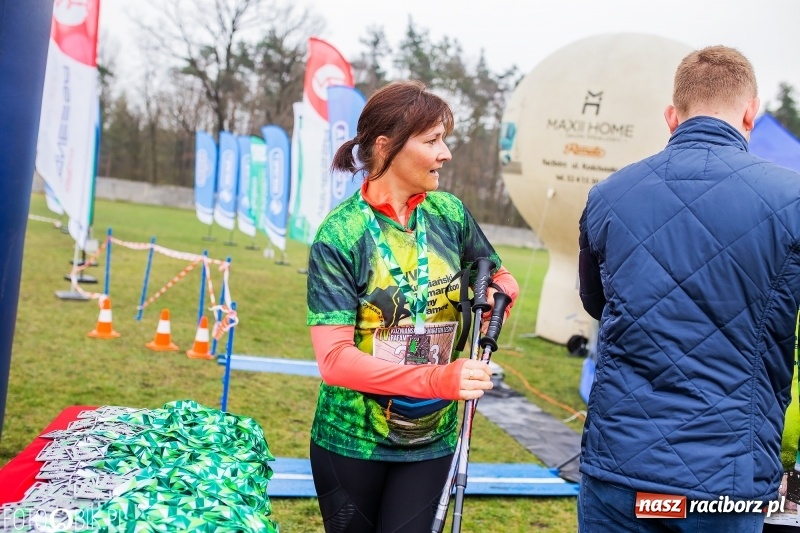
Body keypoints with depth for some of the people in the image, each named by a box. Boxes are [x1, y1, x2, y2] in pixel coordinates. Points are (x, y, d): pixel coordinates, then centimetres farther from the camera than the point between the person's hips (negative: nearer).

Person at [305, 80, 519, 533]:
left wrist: (496, 293, -7)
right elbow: (335, 359, -23)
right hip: (352, 441, -2)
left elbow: (503, 278, 15)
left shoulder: (449, 213, -3)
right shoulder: (340, 234, -16)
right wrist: (437, 379, -34)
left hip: (433, 440, 3)